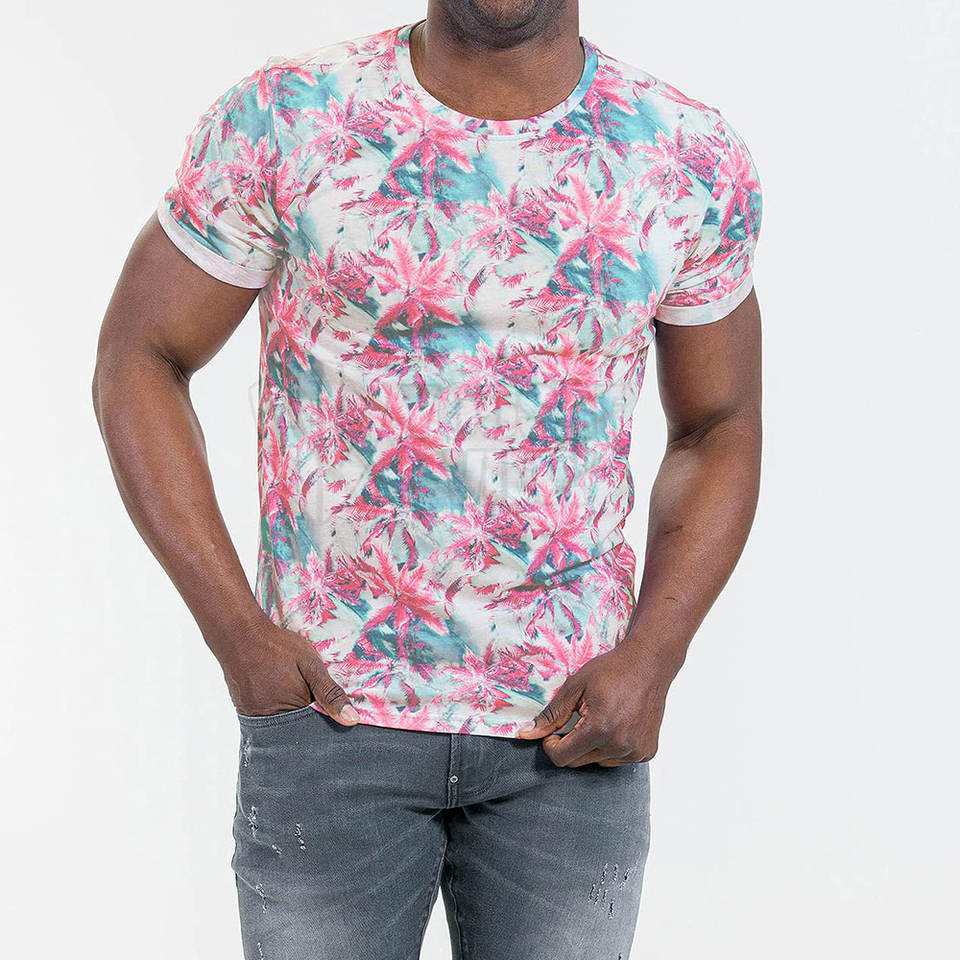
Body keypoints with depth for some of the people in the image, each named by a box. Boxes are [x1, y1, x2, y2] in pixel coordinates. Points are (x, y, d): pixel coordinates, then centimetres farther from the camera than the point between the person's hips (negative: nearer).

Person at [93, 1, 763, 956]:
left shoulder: (692, 162, -4)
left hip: (572, 728, 2)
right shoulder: (282, 117, -9)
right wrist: (234, 631, -11)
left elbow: (719, 428, 7)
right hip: (332, 703, -1)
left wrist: (650, 661, -7)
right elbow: (136, 359, -2)